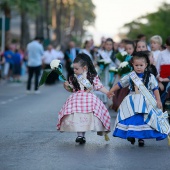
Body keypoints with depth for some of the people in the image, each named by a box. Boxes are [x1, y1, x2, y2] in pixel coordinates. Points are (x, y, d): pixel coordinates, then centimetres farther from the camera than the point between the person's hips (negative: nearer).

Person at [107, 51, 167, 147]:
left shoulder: (150, 77, -3)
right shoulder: (130, 77, 3)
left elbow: (155, 89, 0)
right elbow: (120, 84, 12)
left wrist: (158, 101, -5)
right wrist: (111, 92, 17)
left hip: (146, 102, -2)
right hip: (132, 102, 2)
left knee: (142, 120, -8)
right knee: (131, 119, -7)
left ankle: (141, 137, 1)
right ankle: (131, 134, 5)